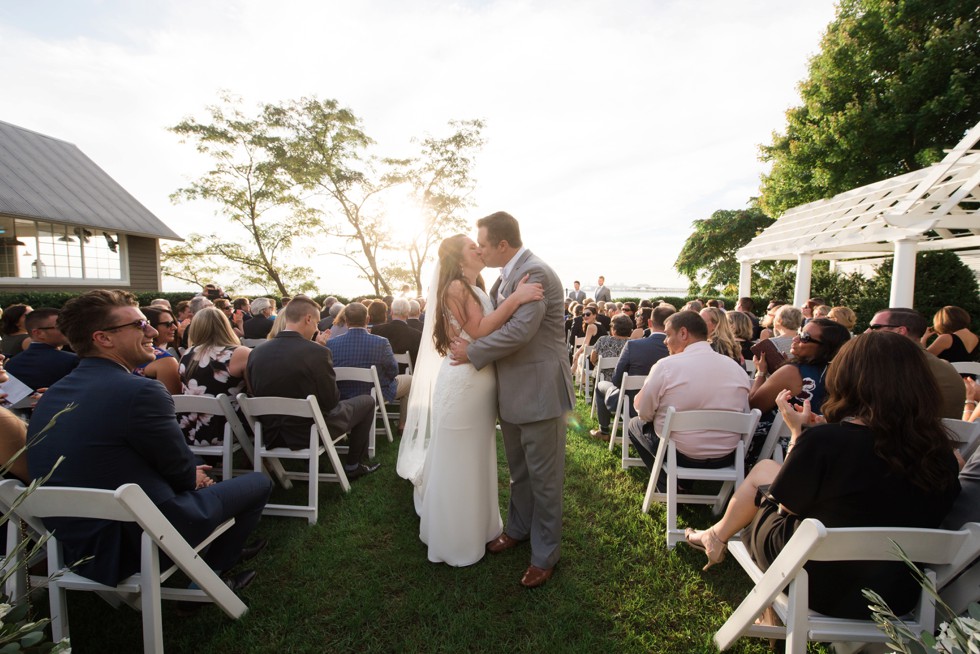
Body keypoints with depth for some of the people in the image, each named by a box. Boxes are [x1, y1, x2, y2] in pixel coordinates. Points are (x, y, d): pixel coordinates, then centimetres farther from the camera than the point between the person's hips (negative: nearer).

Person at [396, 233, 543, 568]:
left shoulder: (475, 289, 15)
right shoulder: (455, 287, -13)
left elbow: (490, 328, 9)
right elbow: (478, 331, -25)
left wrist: (515, 299, 0)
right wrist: (515, 298, -28)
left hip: (479, 384, 9)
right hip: (462, 385, -9)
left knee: (476, 460, 22)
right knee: (457, 465, 6)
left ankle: (477, 526, 42)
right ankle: (455, 541, 26)